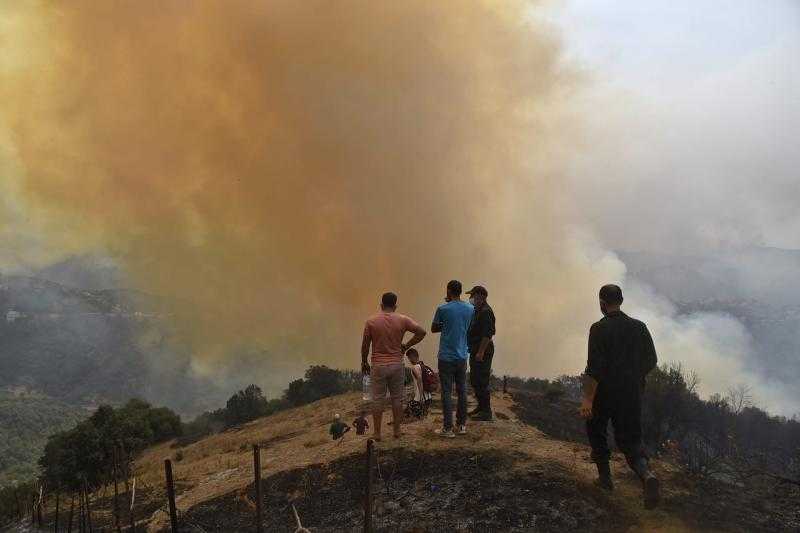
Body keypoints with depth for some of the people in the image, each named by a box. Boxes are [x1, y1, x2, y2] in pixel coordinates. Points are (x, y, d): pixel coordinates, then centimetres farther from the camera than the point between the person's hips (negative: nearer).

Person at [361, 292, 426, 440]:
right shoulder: (402, 320, -4)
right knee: (397, 398, 12)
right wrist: (406, 346, 2)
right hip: (397, 365, 1)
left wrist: (364, 363, 13)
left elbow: (365, 345, 0)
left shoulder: (371, 321, -5)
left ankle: (377, 433, 12)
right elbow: (421, 332, -7)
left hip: (378, 365, -1)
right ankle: (397, 430, 18)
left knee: (377, 400, 7)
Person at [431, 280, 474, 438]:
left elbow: (433, 328, 0)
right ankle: (462, 424, 20)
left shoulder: (443, 309, -12)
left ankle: (448, 428, 1)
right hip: (462, 357, 5)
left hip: (446, 357, -5)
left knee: (447, 392, -1)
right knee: (462, 391, 13)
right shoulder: (470, 309, 3)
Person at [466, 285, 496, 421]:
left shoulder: (486, 311, -17)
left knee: (481, 382, -6)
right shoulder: (477, 310, 15)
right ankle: (481, 407, 27)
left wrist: (481, 352, -25)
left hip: (483, 351, -10)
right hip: (475, 350, 10)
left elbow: (487, 334, -23)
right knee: (474, 380, 17)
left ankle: (486, 412, 0)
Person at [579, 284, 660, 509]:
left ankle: (605, 476, 22)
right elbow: (651, 361, 8)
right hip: (632, 394, 4)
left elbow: (594, 367, -20)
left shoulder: (599, 328, -13)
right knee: (630, 438, 7)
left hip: (605, 393, -4)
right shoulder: (639, 327, 2)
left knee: (596, 430, 20)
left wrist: (587, 398, -20)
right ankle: (646, 475, -19)